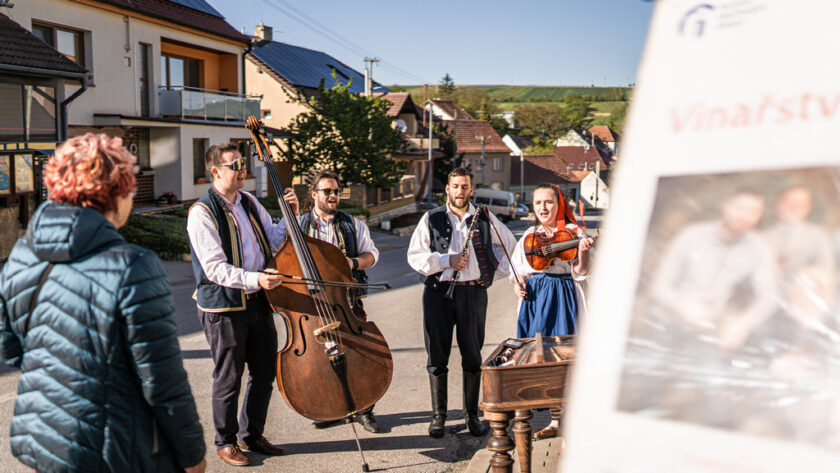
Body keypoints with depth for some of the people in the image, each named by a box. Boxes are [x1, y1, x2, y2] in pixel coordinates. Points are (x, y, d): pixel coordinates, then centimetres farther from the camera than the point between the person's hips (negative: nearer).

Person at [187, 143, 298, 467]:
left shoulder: (249, 202, 9)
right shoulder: (202, 213, -13)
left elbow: (273, 240, 19)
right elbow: (215, 268, -21)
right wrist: (253, 279, -33)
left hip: (257, 301, 7)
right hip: (223, 306, -7)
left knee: (265, 372, 14)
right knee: (228, 379, 5)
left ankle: (252, 435, 32)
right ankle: (226, 443, 24)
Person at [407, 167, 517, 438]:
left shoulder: (485, 219, 9)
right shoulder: (431, 219, 4)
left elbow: (510, 243, 24)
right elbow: (415, 256, -2)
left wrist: (497, 267, 11)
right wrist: (447, 260, -13)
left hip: (474, 292, 1)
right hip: (439, 293, -1)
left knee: (473, 357, 5)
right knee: (437, 357, 4)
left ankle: (472, 415, 18)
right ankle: (438, 415, 16)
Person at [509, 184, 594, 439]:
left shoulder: (573, 233, 1)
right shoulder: (529, 236, 14)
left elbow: (580, 273, -6)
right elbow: (519, 271, 18)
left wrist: (583, 252, -23)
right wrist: (519, 284, -2)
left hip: (562, 299, -4)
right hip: (533, 299, 5)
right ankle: (555, 421, 18)